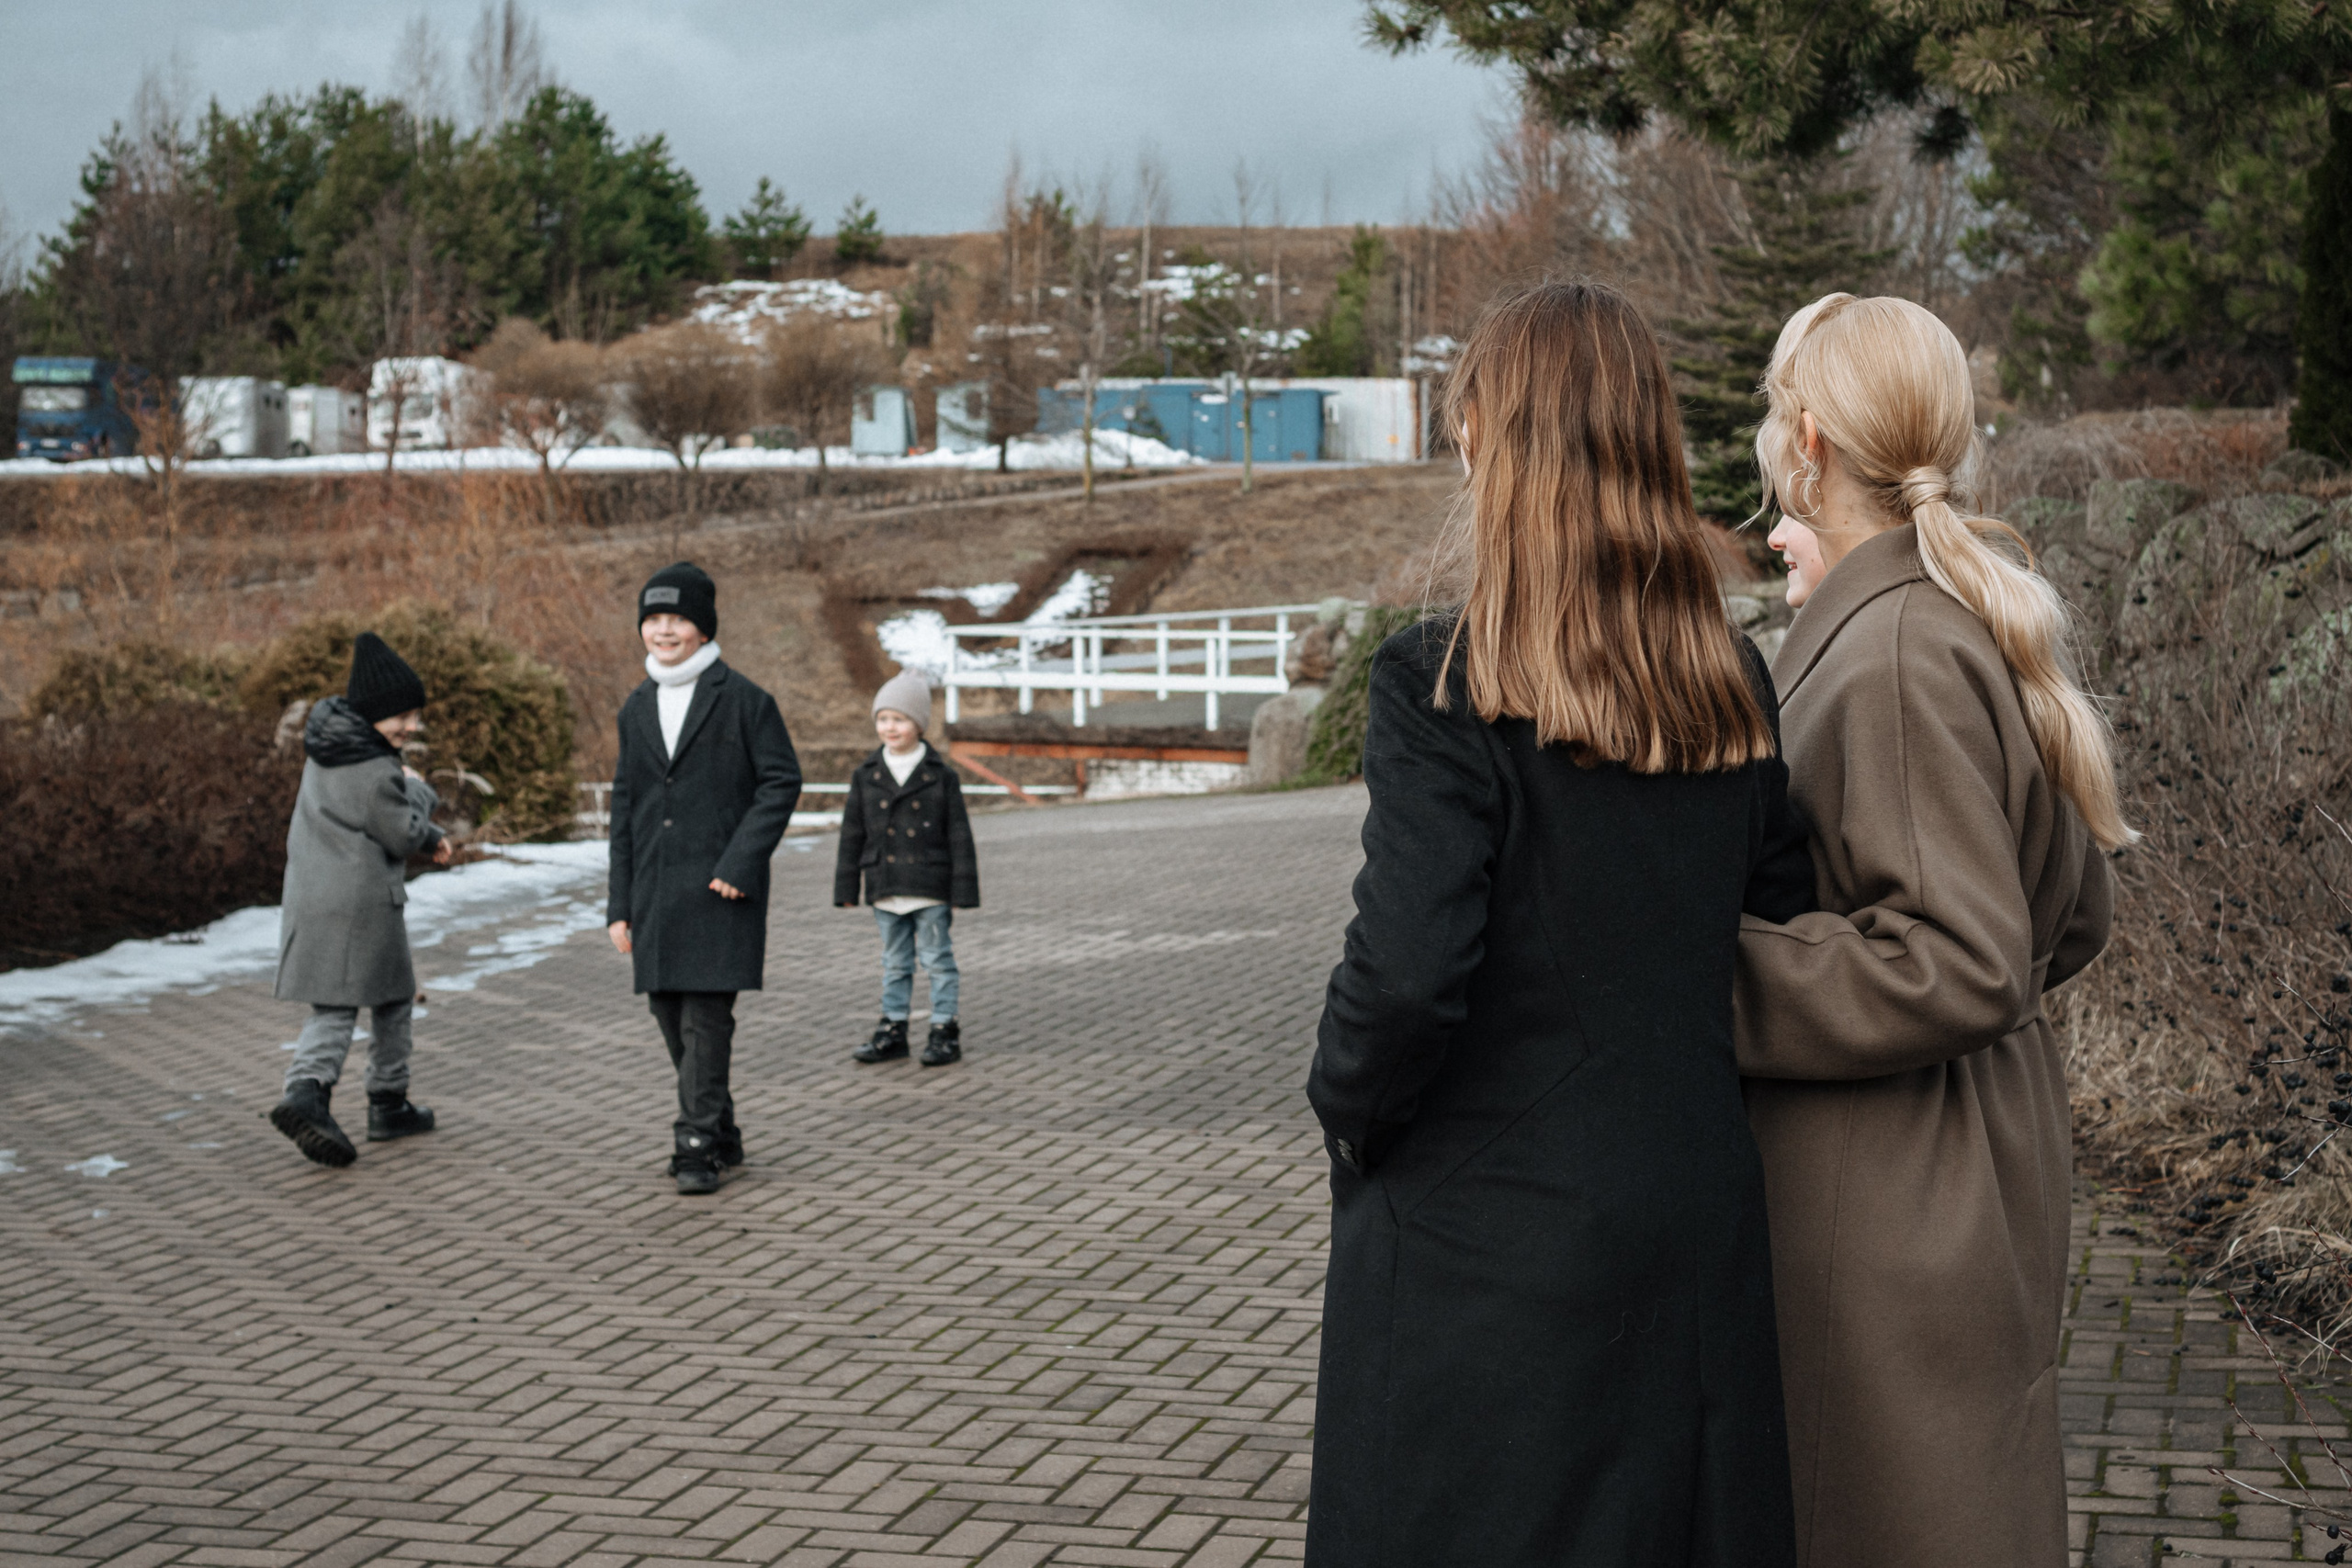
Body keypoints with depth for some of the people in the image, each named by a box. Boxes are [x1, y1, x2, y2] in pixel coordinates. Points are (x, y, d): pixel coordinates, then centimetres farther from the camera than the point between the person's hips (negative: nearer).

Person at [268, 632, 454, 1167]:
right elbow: (401, 835, -13)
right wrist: (419, 791, 4)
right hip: (364, 901, -7)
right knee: (392, 1000, 12)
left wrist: (430, 836, 20)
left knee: (332, 1009, 8)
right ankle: (389, 1106, 20)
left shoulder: (327, 746, 9)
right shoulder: (374, 770, -20)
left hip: (310, 898, 7)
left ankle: (306, 1092, -15)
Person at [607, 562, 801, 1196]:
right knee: (670, 1014, 8)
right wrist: (619, 905, 11)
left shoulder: (741, 698, -4)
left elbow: (781, 781, -5)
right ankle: (721, 1135, 21)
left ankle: (697, 1144, -7)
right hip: (655, 889, 6)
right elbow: (625, 805, 14)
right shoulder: (637, 708, 12)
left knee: (706, 1014, -10)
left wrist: (739, 862, -15)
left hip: (719, 887, -6)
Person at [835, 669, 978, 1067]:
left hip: (930, 890, -3)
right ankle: (893, 1030, 19)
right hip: (886, 891, 3)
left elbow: (959, 836, -3)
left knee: (938, 960, 4)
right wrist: (846, 888, 4)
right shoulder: (867, 776, 4)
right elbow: (852, 835, 7)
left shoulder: (941, 776, -4)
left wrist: (962, 890, -7)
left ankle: (945, 1031, 11)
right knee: (894, 963, 12)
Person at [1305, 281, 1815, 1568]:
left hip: (1485, 1241, -5)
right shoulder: (1732, 686, 3)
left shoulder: (1440, 684, -15)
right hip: (1696, 1214, 6)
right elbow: (1784, 919, 9)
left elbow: (1405, 975, -20)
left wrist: (1345, 1112, -3)